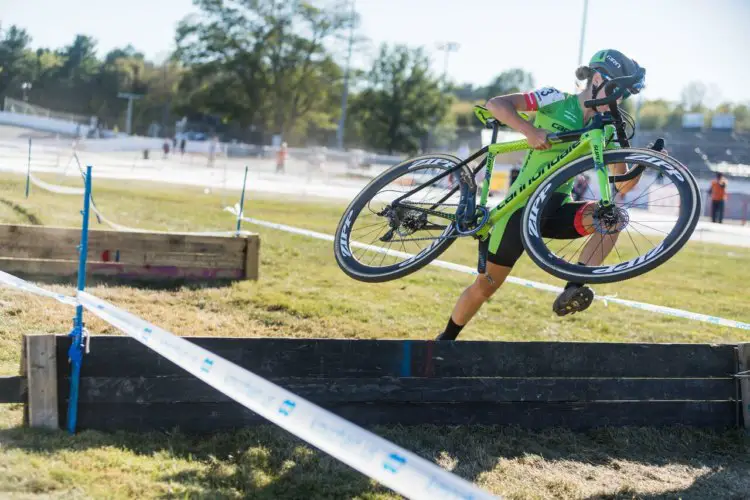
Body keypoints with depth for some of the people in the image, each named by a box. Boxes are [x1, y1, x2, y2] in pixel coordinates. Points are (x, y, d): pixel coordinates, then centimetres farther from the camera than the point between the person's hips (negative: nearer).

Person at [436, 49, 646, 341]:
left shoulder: (606, 129, 5)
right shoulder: (557, 101, -10)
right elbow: (496, 104, -19)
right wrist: (529, 130, -34)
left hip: (557, 210, 5)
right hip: (523, 206, -4)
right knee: (487, 284, 1)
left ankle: (574, 287, -25)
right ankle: (446, 338, 23)